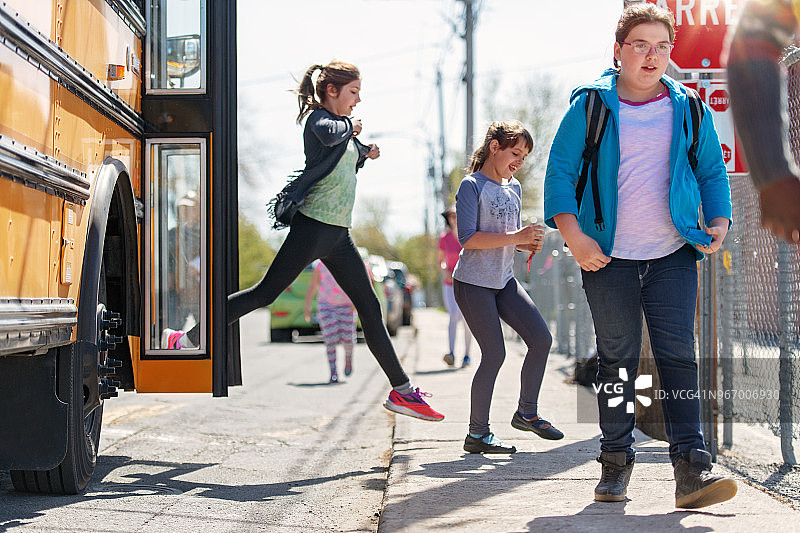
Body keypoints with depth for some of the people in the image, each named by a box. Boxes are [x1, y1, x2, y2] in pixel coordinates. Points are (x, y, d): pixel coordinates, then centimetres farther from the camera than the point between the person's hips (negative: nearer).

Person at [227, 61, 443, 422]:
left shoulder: (342, 124, 20)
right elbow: (328, 135, -32)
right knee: (265, 294, -9)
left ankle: (401, 390, 11)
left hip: (337, 234, 9)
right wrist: (350, 127, -12)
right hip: (313, 226, -9)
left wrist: (364, 154, 18)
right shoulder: (318, 117, -6)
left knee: (370, 307, 8)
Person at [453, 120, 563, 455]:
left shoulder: (513, 188, 12)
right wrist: (514, 237, -25)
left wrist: (529, 243, -2)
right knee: (494, 354, -10)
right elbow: (467, 238, -20)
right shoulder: (472, 186, -11)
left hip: (504, 281, 8)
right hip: (473, 283, -8)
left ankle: (527, 413, 17)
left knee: (541, 339, 1)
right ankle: (477, 434, 2)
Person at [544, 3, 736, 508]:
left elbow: (713, 171, 17)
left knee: (679, 356, -6)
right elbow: (560, 172, 1)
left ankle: (692, 468, -8)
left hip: (673, 257, 1)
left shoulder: (687, 110, 9)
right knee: (617, 358, 4)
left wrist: (718, 223, 0)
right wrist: (575, 237, -10)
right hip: (609, 258, -1)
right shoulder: (590, 106, 2)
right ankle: (616, 460, 15)